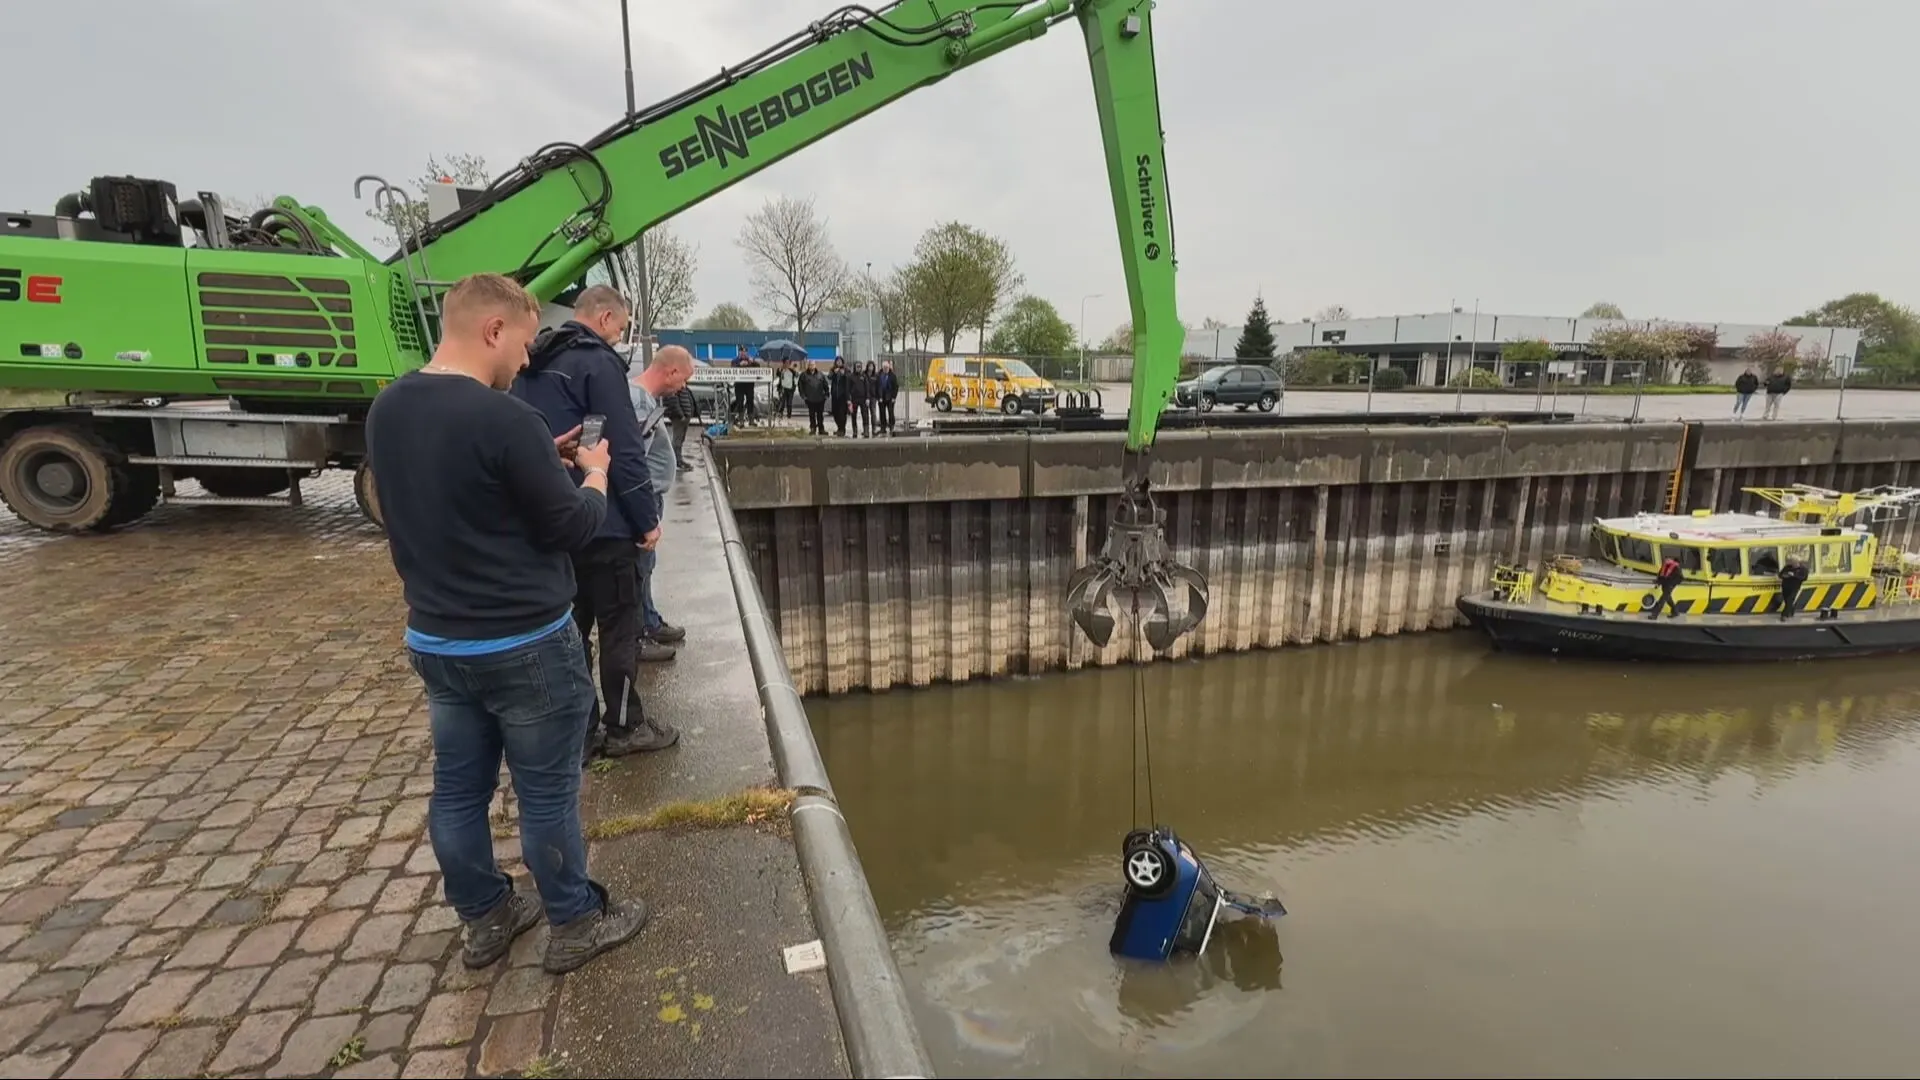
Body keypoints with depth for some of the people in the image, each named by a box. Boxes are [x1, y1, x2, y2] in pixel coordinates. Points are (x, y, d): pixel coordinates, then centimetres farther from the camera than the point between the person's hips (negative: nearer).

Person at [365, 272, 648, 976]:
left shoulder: (386, 410, 2)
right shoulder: (505, 420, -23)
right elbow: (572, 528, -16)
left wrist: (541, 460, 10)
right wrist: (594, 474, 3)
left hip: (433, 641, 8)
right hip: (526, 646, -7)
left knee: (457, 788, 18)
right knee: (547, 793, 8)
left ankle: (485, 919, 37)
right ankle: (575, 925, 26)